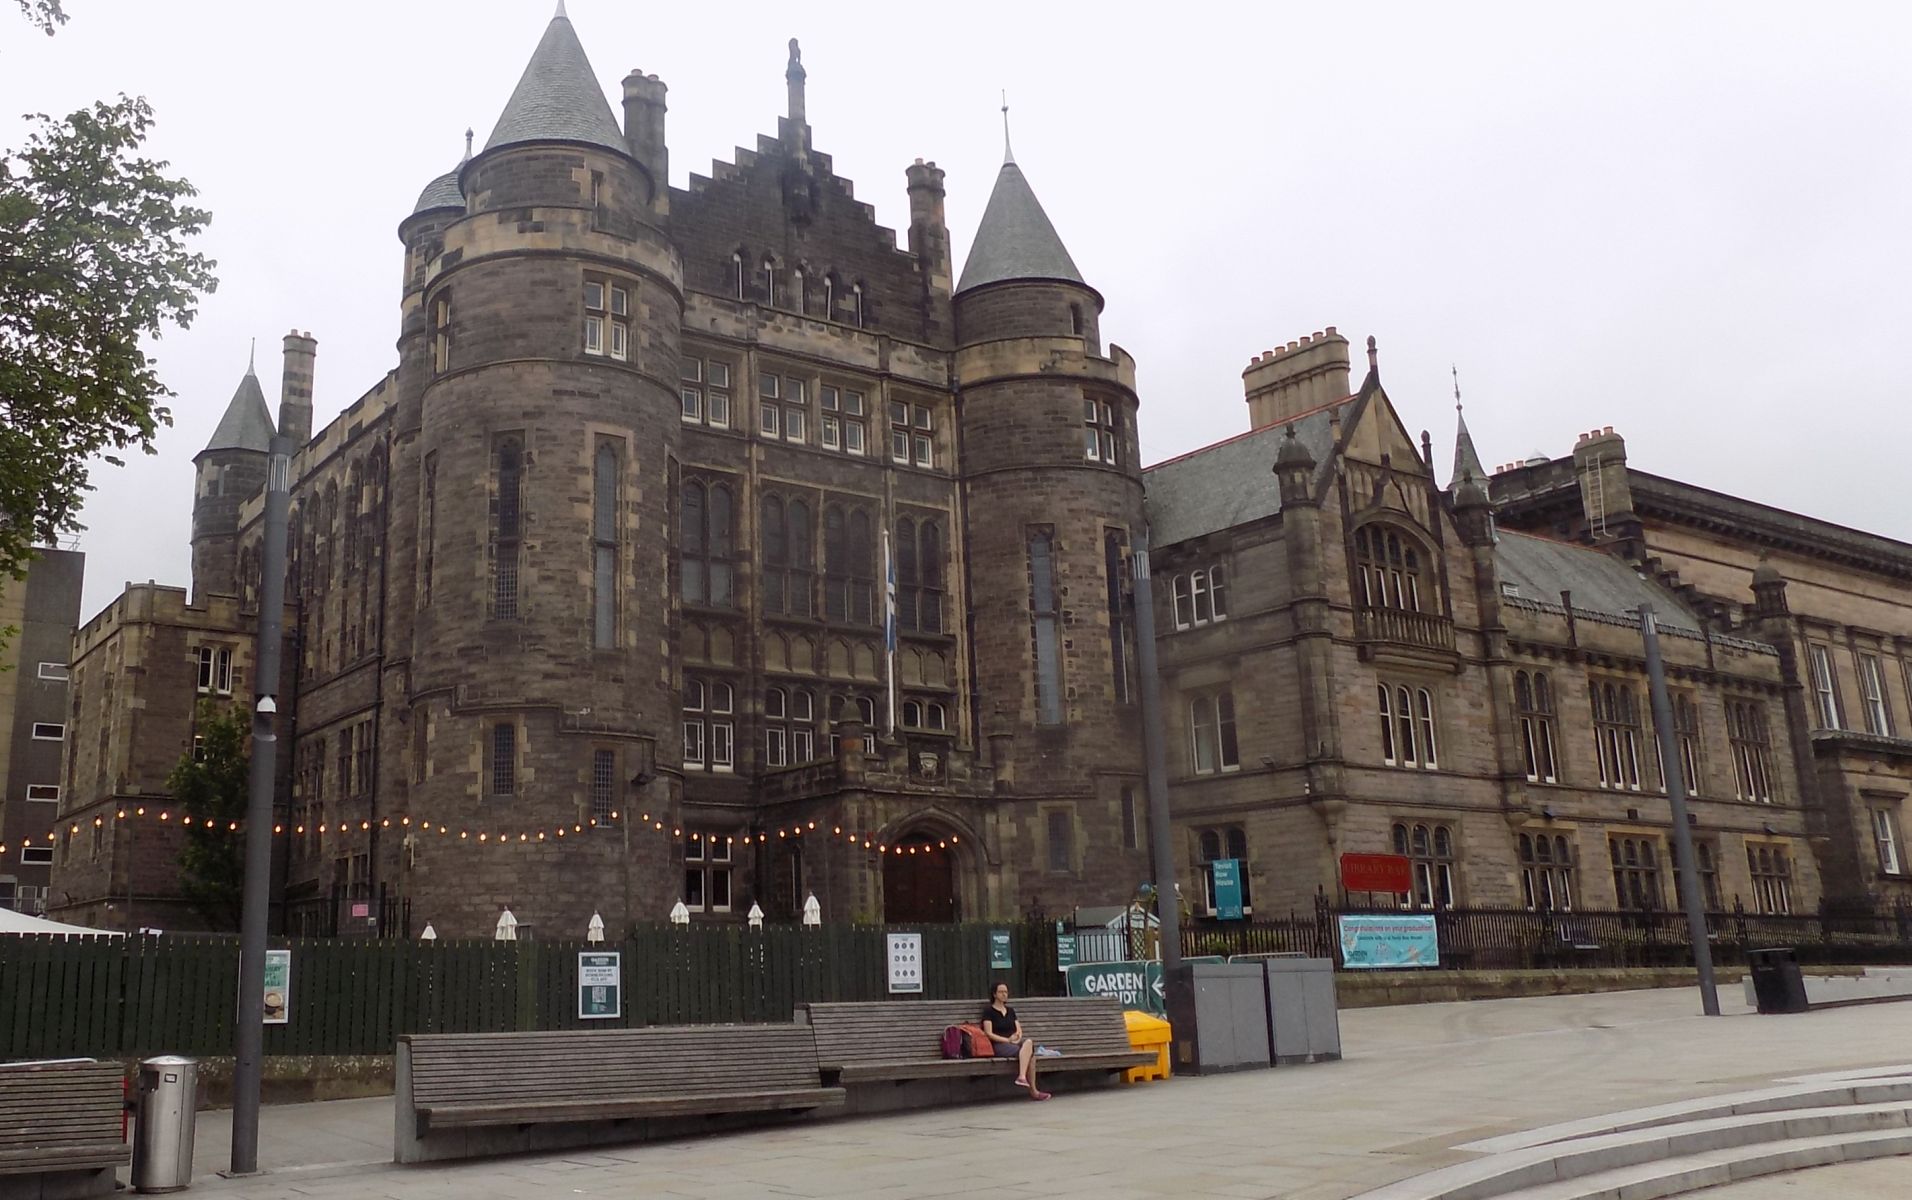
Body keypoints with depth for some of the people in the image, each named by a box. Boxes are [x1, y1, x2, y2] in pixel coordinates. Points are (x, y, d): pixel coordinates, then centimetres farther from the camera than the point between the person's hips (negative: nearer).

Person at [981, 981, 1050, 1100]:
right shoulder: (989, 1010, 2)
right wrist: (1007, 1040, -16)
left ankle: (1022, 1077, -36)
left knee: (1029, 1042, -29)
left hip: (1014, 1042, 6)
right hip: (998, 1045, -6)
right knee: (1029, 1053, -28)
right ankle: (1033, 1091, -33)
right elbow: (989, 1034, -7)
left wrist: (1017, 1036, -9)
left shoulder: (1010, 1010, 22)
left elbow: (1019, 1030, 15)